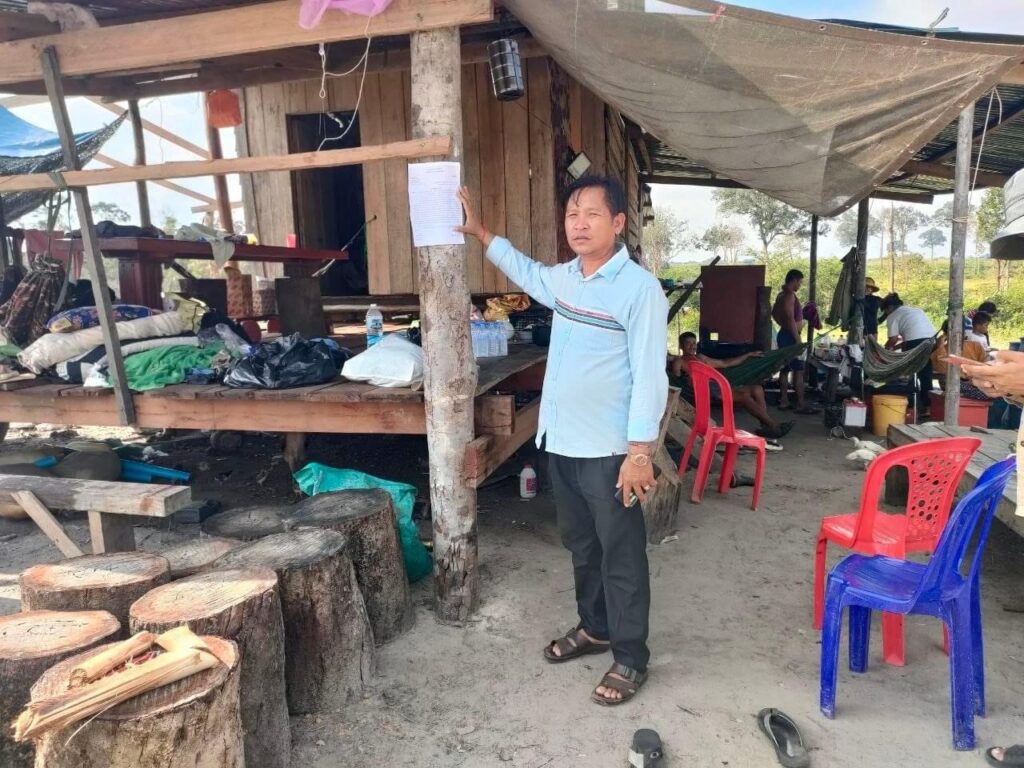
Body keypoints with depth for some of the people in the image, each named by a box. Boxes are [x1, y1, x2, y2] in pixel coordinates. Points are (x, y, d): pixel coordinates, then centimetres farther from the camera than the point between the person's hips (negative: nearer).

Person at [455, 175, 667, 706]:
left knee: (620, 556, 6)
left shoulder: (640, 288, -15)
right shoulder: (564, 278, 8)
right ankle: (595, 628, 39)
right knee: (580, 545, 21)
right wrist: (481, 234, 31)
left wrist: (640, 450, -20)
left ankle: (630, 658, 21)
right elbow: (527, 272, 32)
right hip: (561, 442, 8)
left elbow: (649, 375, -17)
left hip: (609, 449, -8)